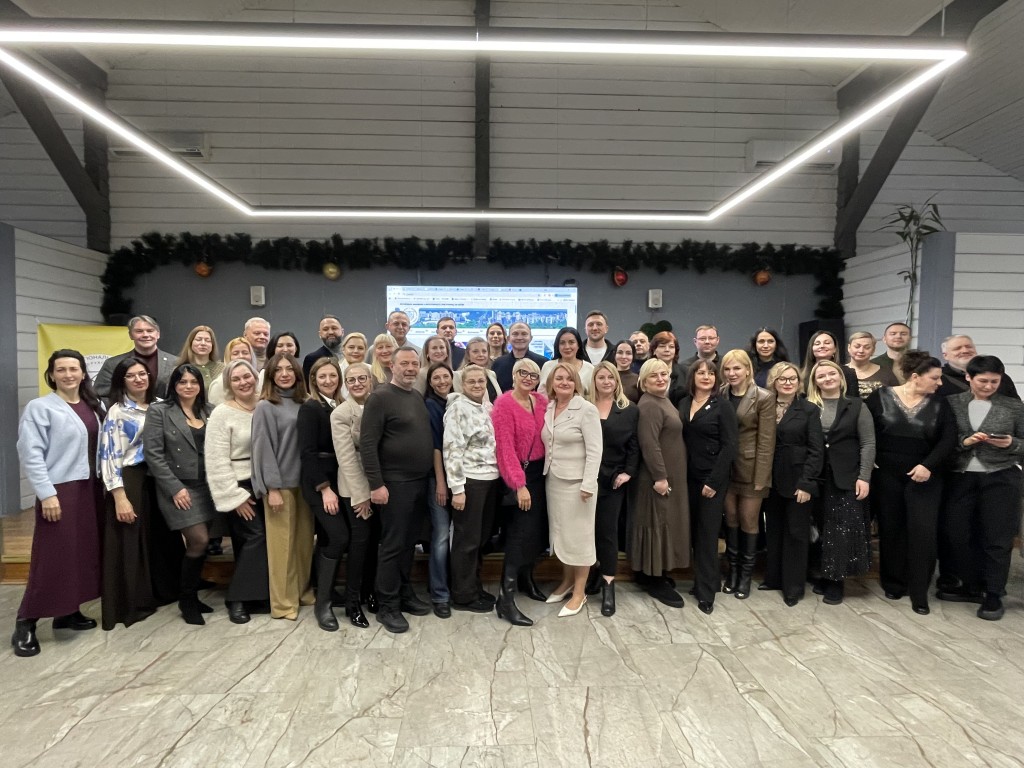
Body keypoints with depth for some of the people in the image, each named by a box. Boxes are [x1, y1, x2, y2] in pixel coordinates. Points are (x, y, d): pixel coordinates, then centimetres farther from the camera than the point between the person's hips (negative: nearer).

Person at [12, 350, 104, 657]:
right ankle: (25, 624, 9)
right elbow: (31, 455, -11)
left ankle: (69, 612, 24)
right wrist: (47, 494, -16)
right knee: (52, 558, -4)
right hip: (60, 490, -6)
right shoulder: (39, 407, -6)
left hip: (90, 488, 6)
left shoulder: (93, 406, 10)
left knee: (84, 553, 10)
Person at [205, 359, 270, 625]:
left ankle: (257, 593, 22)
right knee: (254, 537, -9)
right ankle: (237, 599, 5)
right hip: (241, 486, -5)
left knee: (265, 538, 7)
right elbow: (217, 460, -10)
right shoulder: (222, 414, -8)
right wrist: (235, 496, -12)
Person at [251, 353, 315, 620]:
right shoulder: (265, 407, -6)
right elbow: (263, 449, -10)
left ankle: (303, 591, 24)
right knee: (282, 542, 2)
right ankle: (283, 602, 12)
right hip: (280, 483, -5)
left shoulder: (303, 404, 9)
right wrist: (272, 488, -14)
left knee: (304, 540, 10)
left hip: (303, 481, 5)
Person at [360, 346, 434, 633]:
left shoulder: (418, 398, 12)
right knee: (393, 545, 0)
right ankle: (387, 606, 12)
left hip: (420, 482, 7)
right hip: (395, 483, -7)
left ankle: (404, 593, 28)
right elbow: (367, 444, -15)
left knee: (409, 542, 15)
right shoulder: (380, 397, -11)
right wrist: (376, 484, -19)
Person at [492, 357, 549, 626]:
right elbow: (505, 447, -18)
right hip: (518, 475, -7)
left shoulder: (542, 401, 4)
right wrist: (519, 484, -21)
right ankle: (506, 599, -2)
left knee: (538, 528, 16)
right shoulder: (504, 404, -14)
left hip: (540, 471, 7)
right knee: (521, 532, -8)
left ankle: (527, 578, 37)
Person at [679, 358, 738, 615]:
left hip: (712, 478, -4)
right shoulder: (684, 403, 8)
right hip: (689, 476, 5)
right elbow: (679, 439, 9)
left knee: (707, 532, 0)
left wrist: (713, 481, -15)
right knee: (695, 530, 9)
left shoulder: (723, 406, -6)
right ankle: (705, 579, 24)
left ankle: (706, 591, 9)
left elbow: (730, 446, -11)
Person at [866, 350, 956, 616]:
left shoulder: (939, 404, 1)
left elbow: (949, 439, -6)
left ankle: (919, 593, 7)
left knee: (923, 531, -5)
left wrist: (928, 465, -18)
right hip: (887, 475, 0)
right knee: (891, 530, 9)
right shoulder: (881, 397, -4)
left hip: (925, 478, 1)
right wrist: (870, 462, -8)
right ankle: (894, 583, 25)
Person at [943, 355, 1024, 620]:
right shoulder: (952, 403, 3)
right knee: (955, 532, 3)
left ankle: (993, 594, 17)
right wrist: (964, 441, -17)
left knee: (996, 537, 4)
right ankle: (972, 585, 23)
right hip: (961, 477, 1)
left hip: (1001, 478, -1)